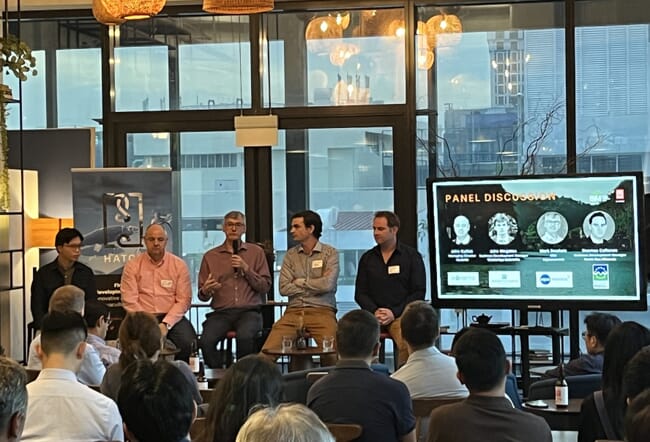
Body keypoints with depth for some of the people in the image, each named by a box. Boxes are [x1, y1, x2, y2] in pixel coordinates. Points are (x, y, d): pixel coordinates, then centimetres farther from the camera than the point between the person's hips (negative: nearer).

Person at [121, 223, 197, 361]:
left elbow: (184, 300, 1)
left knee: (188, 343, -28)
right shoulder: (132, 266, 7)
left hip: (172, 318, 1)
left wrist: (166, 324, -13)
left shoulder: (179, 265, 8)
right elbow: (129, 301, -1)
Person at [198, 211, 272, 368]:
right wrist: (205, 291, -10)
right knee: (206, 341, -30)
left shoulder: (256, 252, 13)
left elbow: (265, 287, 7)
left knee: (245, 336, -35)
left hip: (249, 311, -1)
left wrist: (246, 269, -5)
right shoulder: (210, 256, 15)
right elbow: (202, 296, 14)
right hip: (221, 312, 1)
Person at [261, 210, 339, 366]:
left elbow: (327, 285, -11)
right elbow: (284, 288, 2)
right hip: (293, 311, 3)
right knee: (267, 352, -18)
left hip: (321, 311, -3)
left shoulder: (330, 253, 4)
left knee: (332, 353, -29)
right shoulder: (290, 255, 13)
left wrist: (300, 282, 2)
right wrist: (315, 285, -1)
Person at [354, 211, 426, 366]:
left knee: (407, 343, -35)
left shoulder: (412, 256, 7)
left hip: (400, 314, -2)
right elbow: (360, 293, 13)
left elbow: (419, 292, 2)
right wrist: (374, 311, -7)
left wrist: (394, 313, -10)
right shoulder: (367, 258, 16)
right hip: (374, 315, 2)